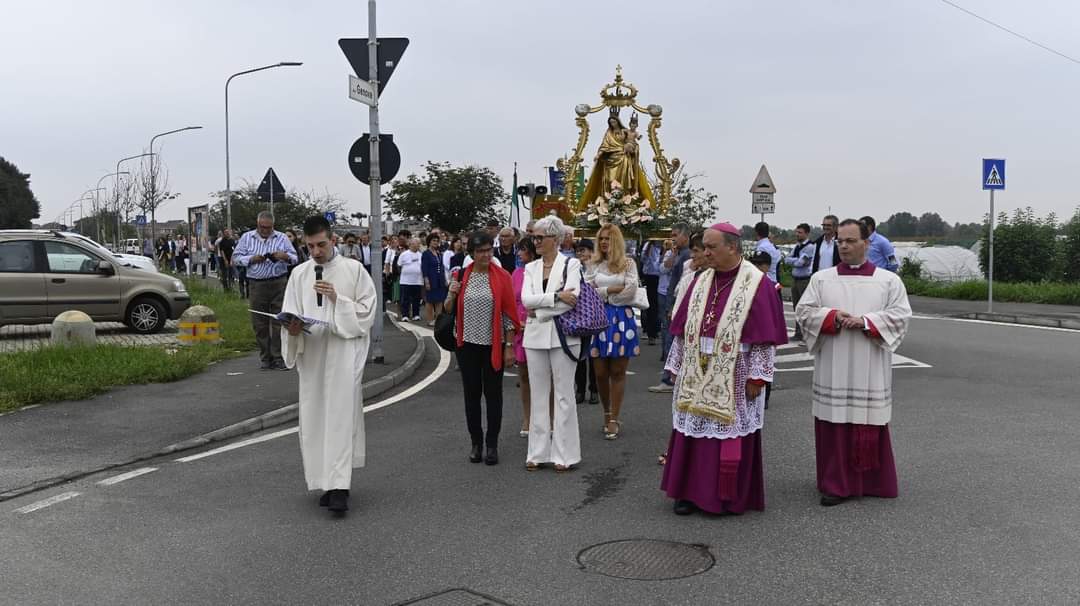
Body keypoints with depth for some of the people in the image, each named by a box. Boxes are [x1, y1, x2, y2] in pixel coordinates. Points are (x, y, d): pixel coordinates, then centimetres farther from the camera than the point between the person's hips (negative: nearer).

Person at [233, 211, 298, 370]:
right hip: (257, 284, 1)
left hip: (278, 284, -1)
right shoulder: (247, 238, 9)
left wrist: (285, 256, -14)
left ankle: (278, 359, 0)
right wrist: (252, 259, -10)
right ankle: (266, 358, 14)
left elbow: (294, 258, 8)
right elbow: (236, 257, 6)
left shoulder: (282, 238, 8)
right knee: (259, 324, 4)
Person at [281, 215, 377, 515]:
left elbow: (368, 309, 0)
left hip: (344, 352, -4)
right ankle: (327, 482, 19)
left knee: (341, 417, -10)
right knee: (314, 420, 6)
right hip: (311, 353, 4)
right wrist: (292, 327, -14)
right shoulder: (299, 274, 10)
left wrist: (338, 299, -13)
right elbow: (289, 314, 9)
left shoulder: (353, 269, 2)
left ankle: (339, 487, -12)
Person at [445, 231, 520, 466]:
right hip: (468, 344, 2)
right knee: (472, 393, 8)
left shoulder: (501, 276, -3)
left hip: (493, 345, -2)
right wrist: (452, 295, -8)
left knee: (493, 394, 5)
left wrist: (510, 346, -6)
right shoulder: (461, 276, 3)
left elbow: (509, 313, -3)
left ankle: (492, 445, 15)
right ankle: (476, 442, 20)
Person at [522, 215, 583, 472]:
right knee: (538, 395, 8)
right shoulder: (530, 268, 11)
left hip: (562, 335, -5)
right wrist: (557, 296, -14)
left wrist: (539, 310, -10)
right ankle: (538, 452, 16)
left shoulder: (571, 265, -2)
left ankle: (564, 454, 8)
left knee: (563, 394, 1)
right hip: (536, 336, 5)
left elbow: (572, 299, -15)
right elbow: (526, 299, -4)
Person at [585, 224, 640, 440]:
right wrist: (611, 289, -11)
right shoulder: (593, 264, 9)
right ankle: (607, 413, 24)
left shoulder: (628, 263, 3)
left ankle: (614, 419, 8)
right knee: (600, 373, 3)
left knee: (617, 372, 1)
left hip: (621, 319, -2)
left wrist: (602, 294, -7)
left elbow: (630, 291, -9)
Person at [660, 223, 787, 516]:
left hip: (733, 379, -5)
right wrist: (680, 367, 9)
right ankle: (691, 491, 20)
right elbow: (683, 329, 10)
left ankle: (729, 497, 17)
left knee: (731, 436, 4)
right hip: (697, 377, 5)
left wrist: (756, 377, -14)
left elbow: (764, 336, -11)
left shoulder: (756, 284, -10)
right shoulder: (700, 281, 6)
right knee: (693, 434, 8)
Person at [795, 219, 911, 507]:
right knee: (834, 424, 0)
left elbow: (900, 315, -2)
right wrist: (833, 317, -14)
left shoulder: (889, 280, 5)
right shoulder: (821, 278, 8)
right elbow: (804, 310, 3)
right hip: (832, 368, 1)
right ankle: (835, 484, 9)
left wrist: (865, 321, -15)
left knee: (869, 425, 3)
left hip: (870, 370, -1)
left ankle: (872, 482, 17)